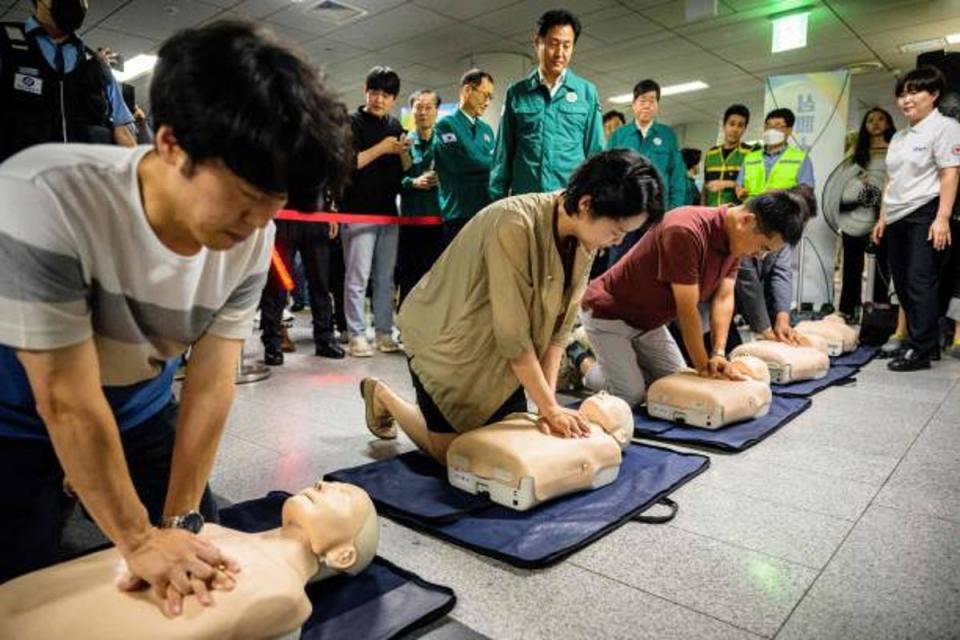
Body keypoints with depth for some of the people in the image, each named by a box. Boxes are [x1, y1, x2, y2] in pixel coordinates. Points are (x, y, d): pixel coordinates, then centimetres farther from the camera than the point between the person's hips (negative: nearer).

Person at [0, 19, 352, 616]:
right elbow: (66, 401, -30)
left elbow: (211, 384, -17)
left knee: (200, 554, 10)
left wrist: (179, 521, -16)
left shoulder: (252, 235, -22)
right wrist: (140, 541, -22)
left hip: (140, 409, 4)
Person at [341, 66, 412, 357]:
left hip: (389, 211, 5)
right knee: (357, 277, -4)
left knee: (386, 278, 8)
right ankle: (357, 335, 2)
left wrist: (404, 152, -5)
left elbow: (406, 169, 16)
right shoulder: (352, 123, 0)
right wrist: (381, 149, -14)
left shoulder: (395, 126, 16)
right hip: (358, 212, -5)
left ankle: (384, 333, 15)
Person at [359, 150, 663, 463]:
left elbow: (559, 325, -6)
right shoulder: (515, 224, -33)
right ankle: (383, 396, 27)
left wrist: (548, 400, -13)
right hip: (444, 340, -7)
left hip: (500, 352, 7)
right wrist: (549, 407, -22)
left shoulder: (583, 240, -9)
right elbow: (512, 332, -30)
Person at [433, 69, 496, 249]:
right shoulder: (447, 125, -2)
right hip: (458, 216, -6)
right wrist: (492, 162, 0)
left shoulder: (487, 130, 19)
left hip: (487, 214, 6)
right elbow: (461, 163, -14)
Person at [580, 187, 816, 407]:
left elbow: (724, 297, -5)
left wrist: (719, 354, -18)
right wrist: (704, 368, -18)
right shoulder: (686, 232, -33)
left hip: (648, 321, 9)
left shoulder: (734, 238, -4)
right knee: (631, 395, -17)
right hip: (608, 313, -9)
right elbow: (687, 310, -28)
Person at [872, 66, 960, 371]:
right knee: (903, 285, 7)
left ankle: (919, 350, -5)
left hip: (925, 216, -8)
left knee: (921, 283, -9)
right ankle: (929, 342, 17)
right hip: (897, 219, 8)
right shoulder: (899, 137, 21)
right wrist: (883, 217, 16)